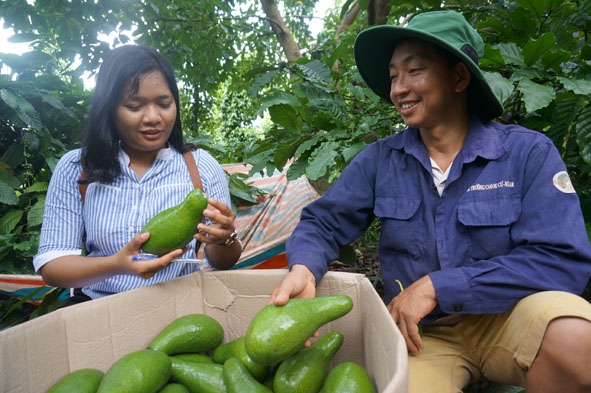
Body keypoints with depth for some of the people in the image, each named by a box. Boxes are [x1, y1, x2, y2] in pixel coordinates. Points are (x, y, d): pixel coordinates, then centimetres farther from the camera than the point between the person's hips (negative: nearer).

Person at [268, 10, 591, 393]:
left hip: (507, 319, 0)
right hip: (422, 331, 1)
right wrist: (303, 269, -25)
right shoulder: (380, 159, -2)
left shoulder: (528, 152, -9)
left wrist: (437, 287, -23)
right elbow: (324, 222, -2)